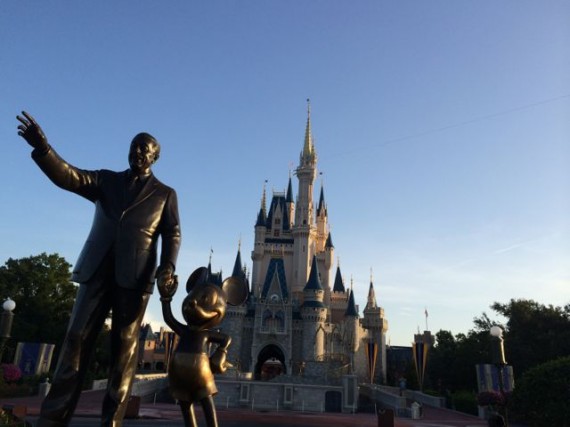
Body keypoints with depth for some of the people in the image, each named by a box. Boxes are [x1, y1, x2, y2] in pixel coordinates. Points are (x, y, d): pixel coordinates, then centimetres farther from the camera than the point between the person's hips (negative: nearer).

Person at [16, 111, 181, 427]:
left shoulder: (165, 194, 15)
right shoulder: (106, 180, 19)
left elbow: (172, 234, 5)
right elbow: (68, 177, 4)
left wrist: (168, 265, -15)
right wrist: (42, 147, -15)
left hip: (134, 275, -2)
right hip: (97, 269, 2)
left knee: (124, 346, -2)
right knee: (77, 338, -1)